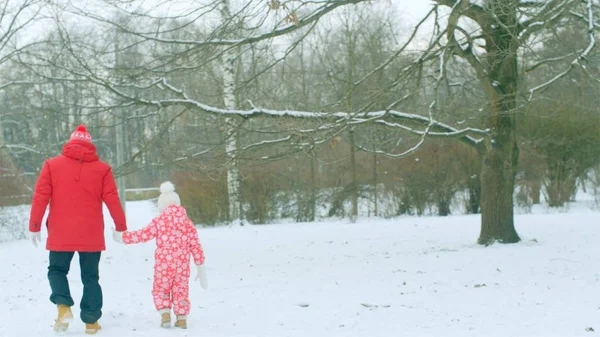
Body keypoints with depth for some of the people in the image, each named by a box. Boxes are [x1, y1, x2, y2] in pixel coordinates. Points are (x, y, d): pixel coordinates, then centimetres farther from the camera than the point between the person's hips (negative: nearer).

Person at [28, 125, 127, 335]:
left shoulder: (52, 165, 1)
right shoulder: (102, 169, 1)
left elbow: (40, 197, -3)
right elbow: (112, 200, -1)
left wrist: (34, 226, 2)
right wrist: (121, 227, 7)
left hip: (60, 235, 0)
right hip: (92, 236, 1)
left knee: (57, 270, 15)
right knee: (90, 276, 11)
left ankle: (63, 306, -9)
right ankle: (91, 321, 9)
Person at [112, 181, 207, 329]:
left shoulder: (159, 221, -3)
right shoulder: (187, 223, 6)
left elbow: (143, 235, -4)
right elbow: (196, 246, 5)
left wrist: (123, 237, 7)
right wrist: (201, 268, 10)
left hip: (164, 263, -2)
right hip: (182, 264, 2)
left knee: (161, 289, 12)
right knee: (181, 290, 12)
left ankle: (165, 313, -6)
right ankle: (182, 318, 7)